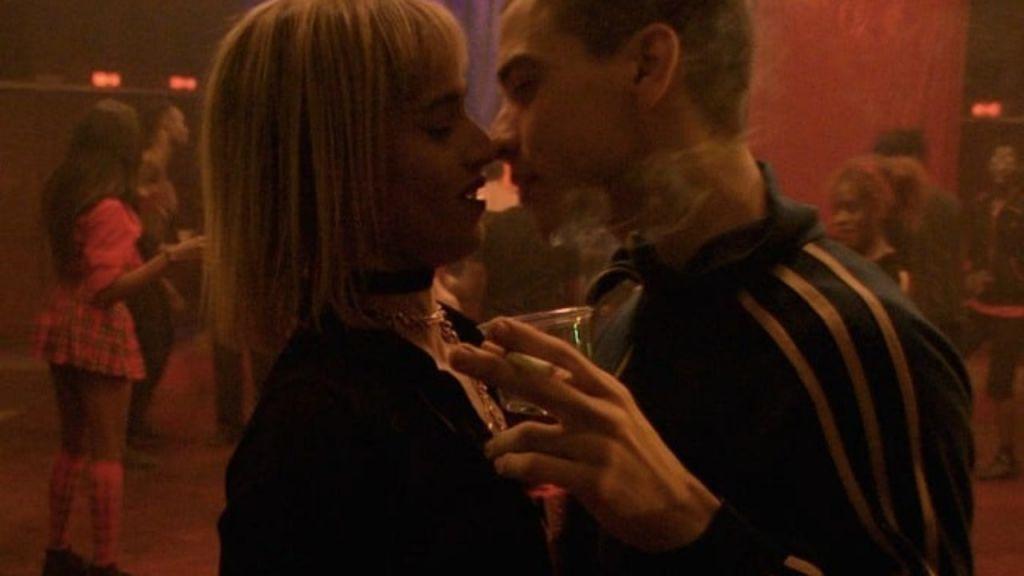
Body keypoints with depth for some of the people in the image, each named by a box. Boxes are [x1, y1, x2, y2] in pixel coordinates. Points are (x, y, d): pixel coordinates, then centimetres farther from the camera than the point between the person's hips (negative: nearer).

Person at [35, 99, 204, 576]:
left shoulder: (62, 195, 6)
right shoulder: (109, 208, -18)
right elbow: (108, 288, -23)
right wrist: (171, 257, -27)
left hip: (60, 323, 8)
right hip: (99, 329, -8)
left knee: (72, 445, 18)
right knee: (107, 452, 0)